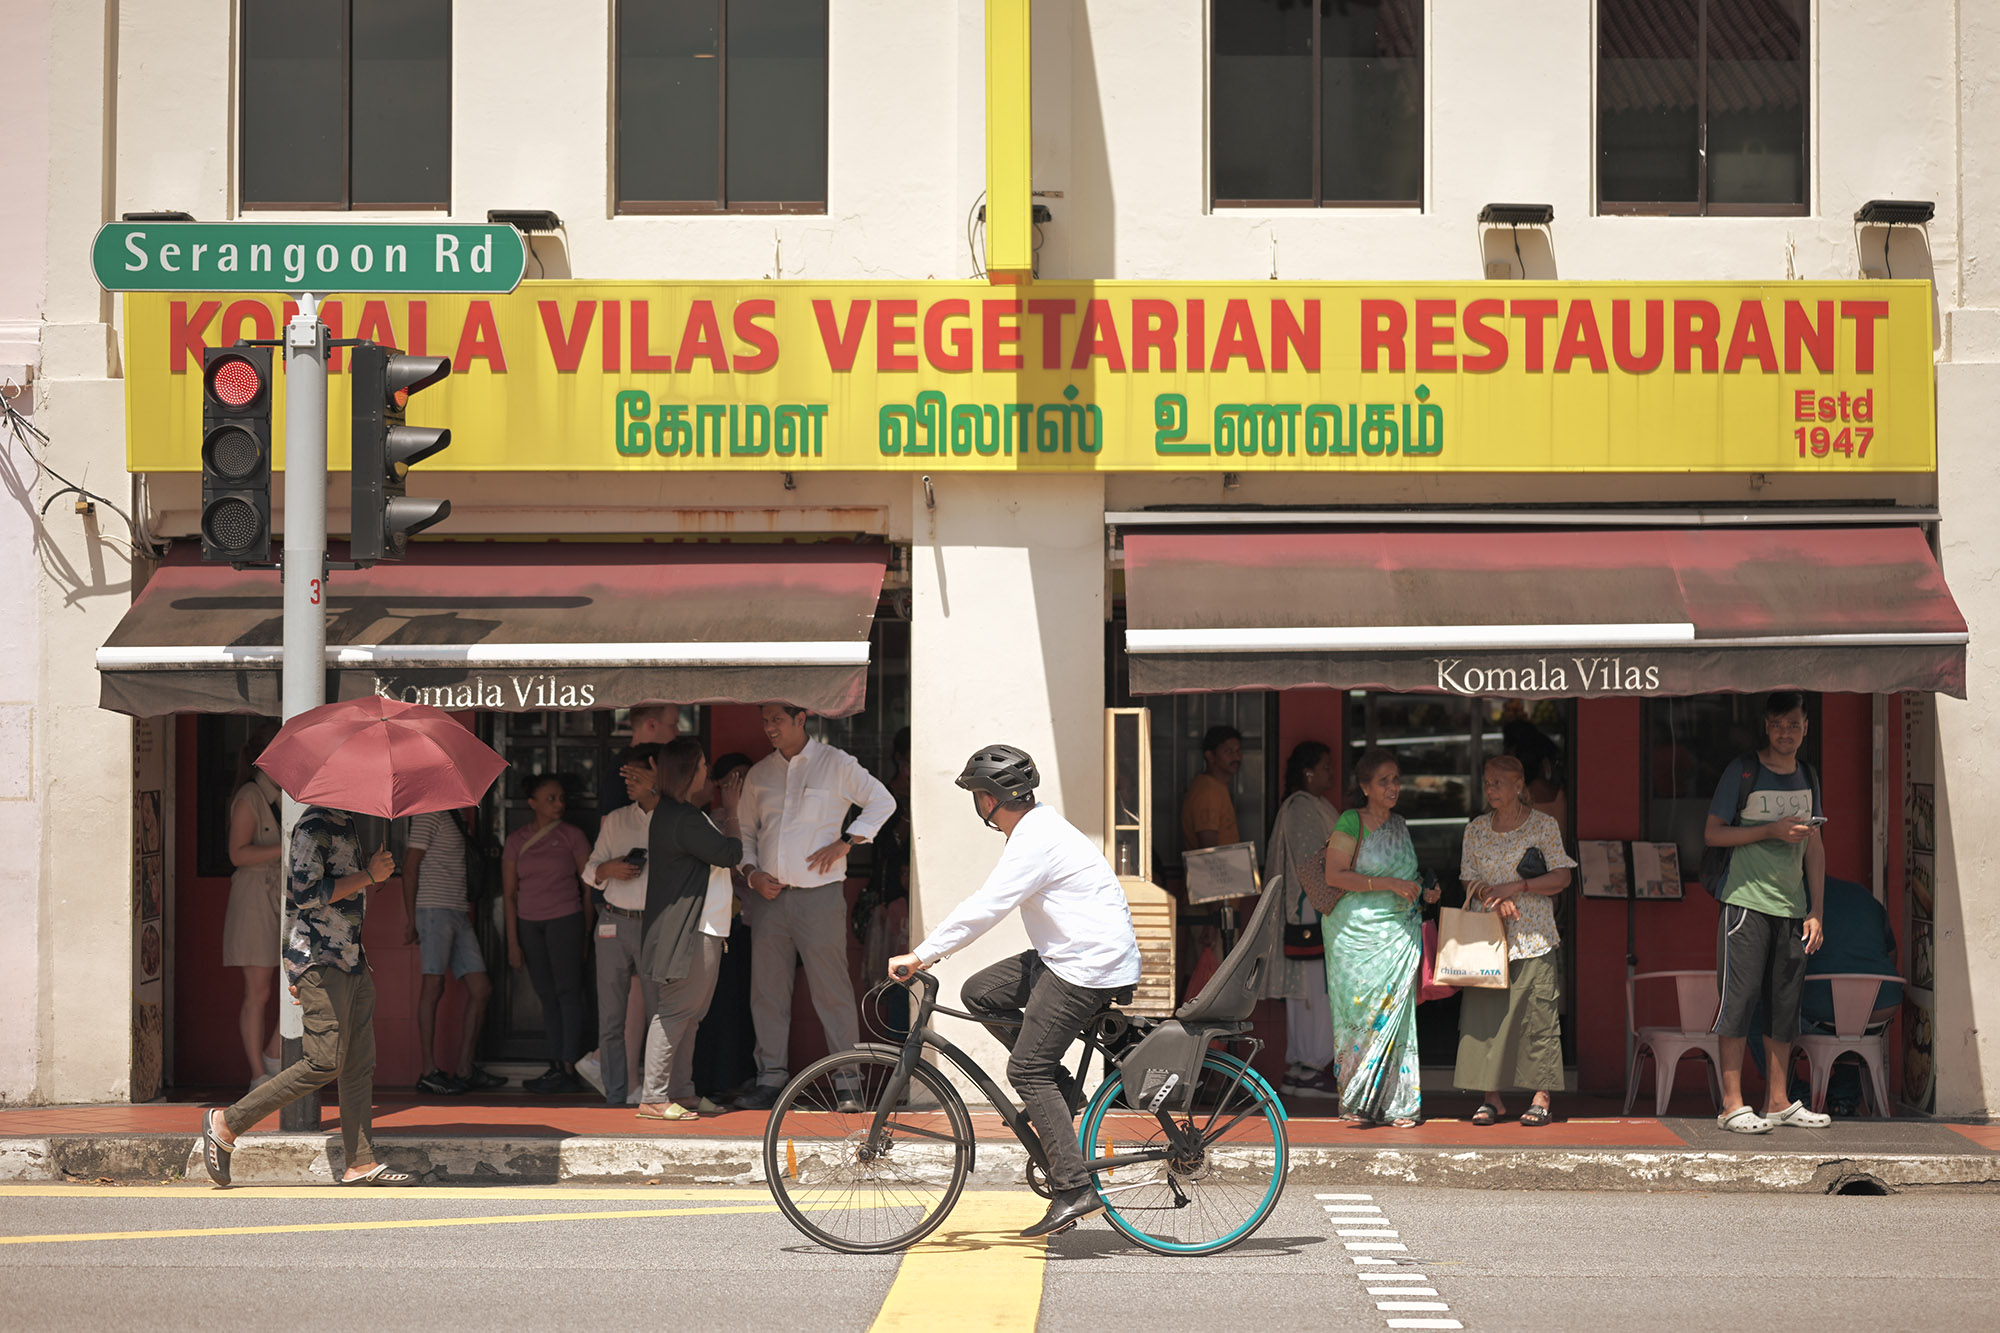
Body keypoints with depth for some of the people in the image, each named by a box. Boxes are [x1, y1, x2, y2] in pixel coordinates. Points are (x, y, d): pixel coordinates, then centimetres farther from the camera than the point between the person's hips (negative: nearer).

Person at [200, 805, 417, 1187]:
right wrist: (369, 876, -15)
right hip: (319, 961, -10)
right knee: (326, 1062, -12)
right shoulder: (315, 824, -11)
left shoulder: (347, 823, 19)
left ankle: (361, 1163, 4)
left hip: (350, 959, 10)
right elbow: (305, 893, -20)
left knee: (360, 1063, 4)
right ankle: (226, 1123, -3)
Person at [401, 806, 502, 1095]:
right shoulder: (431, 815, -4)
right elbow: (411, 866, -8)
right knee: (434, 986, -7)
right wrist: (410, 919, -11)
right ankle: (430, 1072, -3)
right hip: (434, 908, -8)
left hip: (459, 914, 8)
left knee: (481, 989, 4)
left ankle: (465, 1069, 9)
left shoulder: (460, 818, 21)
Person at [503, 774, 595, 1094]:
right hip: (529, 923, 3)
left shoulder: (572, 836, 2)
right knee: (547, 995, 4)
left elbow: (589, 884, 4)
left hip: (565, 920, -3)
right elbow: (509, 893, 7)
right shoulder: (517, 840, 8)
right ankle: (556, 1066, 4)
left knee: (567, 991, -7)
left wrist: (586, 932, 2)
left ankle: (569, 1068, -9)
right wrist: (513, 941, 2)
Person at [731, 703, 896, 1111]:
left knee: (831, 990, -4)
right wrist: (751, 872, 3)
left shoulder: (835, 764, 1)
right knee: (767, 991, 5)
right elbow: (745, 831, 20)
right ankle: (771, 1080, 12)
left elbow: (883, 802, 3)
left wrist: (844, 843, -6)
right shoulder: (759, 774, 13)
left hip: (819, 895, -4)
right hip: (769, 895, 4)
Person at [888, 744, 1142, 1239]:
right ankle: (1061, 1088, 13)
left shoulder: (1036, 841, -20)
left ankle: (1074, 1189, -12)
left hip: (1089, 967, -10)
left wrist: (920, 956, -19)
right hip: (1069, 957, 10)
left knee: (1028, 1069, -10)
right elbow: (989, 906, 23)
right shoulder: (1039, 825, 13)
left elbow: (984, 909, -24)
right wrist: (930, 950, 23)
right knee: (979, 992, 10)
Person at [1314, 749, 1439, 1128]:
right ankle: (1358, 1104, 2)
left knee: (1395, 1013, 0)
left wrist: (1423, 893, 9)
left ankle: (1396, 1104, 2)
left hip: (1400, 933, 5)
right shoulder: (1350, 823, -6)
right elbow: (1336, 875, -14)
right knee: (1361, 1011, -4)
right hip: (1358, 932, -5)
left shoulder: (1399, 824, 15)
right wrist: (1389, 884, -18)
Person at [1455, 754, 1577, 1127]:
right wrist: (1491, 895, -11)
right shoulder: (1475, 830, 11)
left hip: (1532, 937, -3)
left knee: (1537, 1014, -5)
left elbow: (1561, 877, -3)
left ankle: (1541, 1098, 1)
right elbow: (1470, 883, 10)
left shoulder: (1544, 826, 2)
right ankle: (1493, 1097, 4)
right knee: (1485, 1012, -2)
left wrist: (1516, 887, -13)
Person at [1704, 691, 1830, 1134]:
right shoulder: (1743, 771, -2)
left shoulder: (1808, 777, 14)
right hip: (1747, 902, -5)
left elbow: (1814, 847, 17)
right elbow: (1713, 833, -3)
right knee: (1740, 997, -7)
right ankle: (1733, 1104, -4)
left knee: (1785, 1004, 6)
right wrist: (1772, 831, -14)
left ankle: (1778, 1102, 12)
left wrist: (1817, 911, 11)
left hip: (1792, 906, 5)